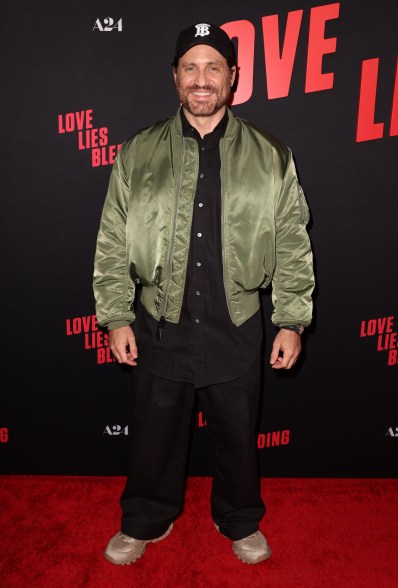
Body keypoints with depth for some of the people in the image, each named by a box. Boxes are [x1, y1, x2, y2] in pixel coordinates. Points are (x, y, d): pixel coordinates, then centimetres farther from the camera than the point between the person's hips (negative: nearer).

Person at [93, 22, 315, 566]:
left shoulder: (270, 158, -1)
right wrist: (116, 317, -1)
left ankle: (241, 522, 44)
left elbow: (293, 248, 1)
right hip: (160, 328, 1)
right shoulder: (138, 154, 0)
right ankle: (146, 521, 42)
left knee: (237, 436, 17)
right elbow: (112, 245, 2)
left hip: (237, 329, 0)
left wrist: (292, 321, -2)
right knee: (156, 434, 16)